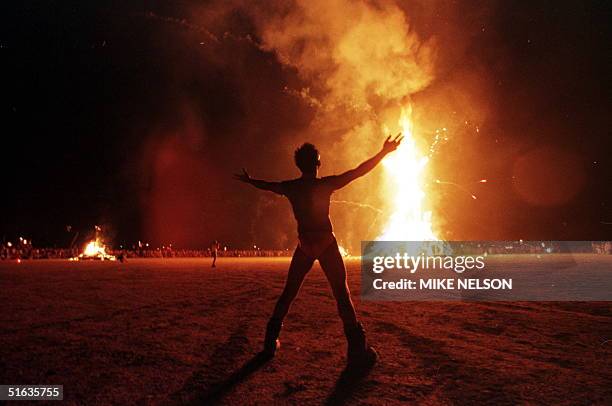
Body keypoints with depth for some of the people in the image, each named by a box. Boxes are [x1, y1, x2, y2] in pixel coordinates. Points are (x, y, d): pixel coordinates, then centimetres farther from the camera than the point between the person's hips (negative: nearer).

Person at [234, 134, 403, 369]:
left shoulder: (290, 187, 3)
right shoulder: (325, 184, -8)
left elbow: (267, 185, 21)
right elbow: (358, 172, -9)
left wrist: (249, 180, 42)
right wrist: (384, 153, -4)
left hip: (304, 244, 4)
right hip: (327, 244, -4)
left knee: (289, 292, 16)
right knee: (342, 293, -6)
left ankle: (271, 341, 19)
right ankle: (357, 349, -13)